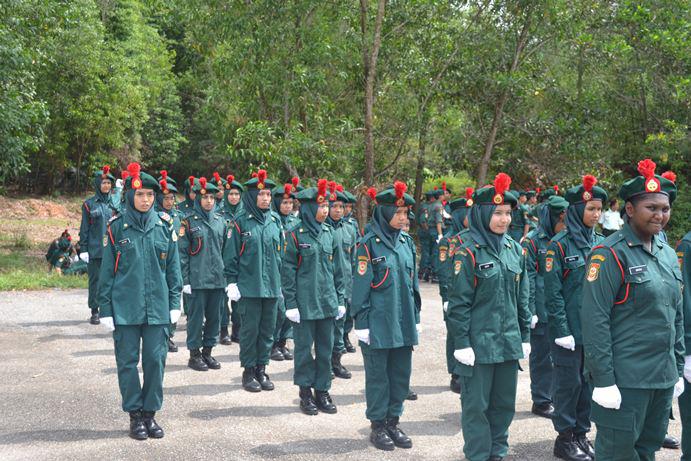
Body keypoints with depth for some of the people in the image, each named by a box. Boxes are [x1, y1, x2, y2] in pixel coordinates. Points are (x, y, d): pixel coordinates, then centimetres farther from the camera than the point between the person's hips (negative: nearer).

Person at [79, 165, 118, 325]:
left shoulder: (115, 203, 8)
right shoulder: (89, 204, 1)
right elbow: (84, 228, 1)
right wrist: (83, 249, -4)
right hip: (95, 249, -2)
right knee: (95, 280, 3)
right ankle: (95, 312, 10)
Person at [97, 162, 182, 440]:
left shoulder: (165, 225, 3)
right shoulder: (117, 227, -2)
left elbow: (173, 266, 8)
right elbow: (107, 270, 1)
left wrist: (175, 302, 4)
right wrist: (105, 308, -1)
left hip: (158, 307, 1)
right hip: (125, 309, -1)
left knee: (156, 360, 4)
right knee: (128, 362, 5)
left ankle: (150, 412, 19)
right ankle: (135, 415, 18)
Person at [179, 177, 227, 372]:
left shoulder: (220, 221, 9)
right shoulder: (189, 221, -4)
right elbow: (182, 252, -6)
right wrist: (185, 280, -10)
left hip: (218, 279, 5)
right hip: (197, 280, -5)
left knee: (214, 317, 10)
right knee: (196, 317, 2)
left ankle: (208, 351, 23)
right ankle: (194, 354, 14)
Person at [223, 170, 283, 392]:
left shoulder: (275, 220, 8)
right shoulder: (241, 221, -4)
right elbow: (231, 255, -3)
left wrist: (282, 280, 14)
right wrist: (231, 282, -6)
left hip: (272, 286, 4)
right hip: (248, 287, -4)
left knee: (267, 330, 9)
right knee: (250, 329, 2)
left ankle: (261, 368, 21)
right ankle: (249, 371, 13)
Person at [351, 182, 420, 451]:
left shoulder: (406, 242, 8)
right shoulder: (369, 244, -10)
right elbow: (361, 286, -10)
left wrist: (415, 317, 14)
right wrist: (362, 323, -11)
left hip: (403, 323, 6)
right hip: (379, 324, -6)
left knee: (401, 374, 12)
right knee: (378, 375, 6)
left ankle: (393, 421, 26)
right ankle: (378, 426, 18)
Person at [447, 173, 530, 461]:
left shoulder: (514, 249, 6)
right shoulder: (469, 253, -11)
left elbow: (522, 297, 12)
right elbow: (459, 302, -11)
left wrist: (525, 336, 12)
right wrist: (461, 343, -13)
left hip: (509, 341, 6)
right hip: (479, 343, -6)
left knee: (504, 402, 15)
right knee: (477, 404, 4)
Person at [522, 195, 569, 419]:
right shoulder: (532, 241, -7)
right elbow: (528, 278, -10)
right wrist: (530, 311, -13)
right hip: (542, 311, -5)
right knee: (542, 356, 4)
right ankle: (541, 401, 15)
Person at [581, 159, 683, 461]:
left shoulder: (668, 255, 11)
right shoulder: (611, 254, -13)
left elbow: (677, 317, 18)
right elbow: (594, 320, -16)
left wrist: (678, 370, 15)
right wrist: (603, 380, -18)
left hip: (664, 379, 7)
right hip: (625, 379, -7)